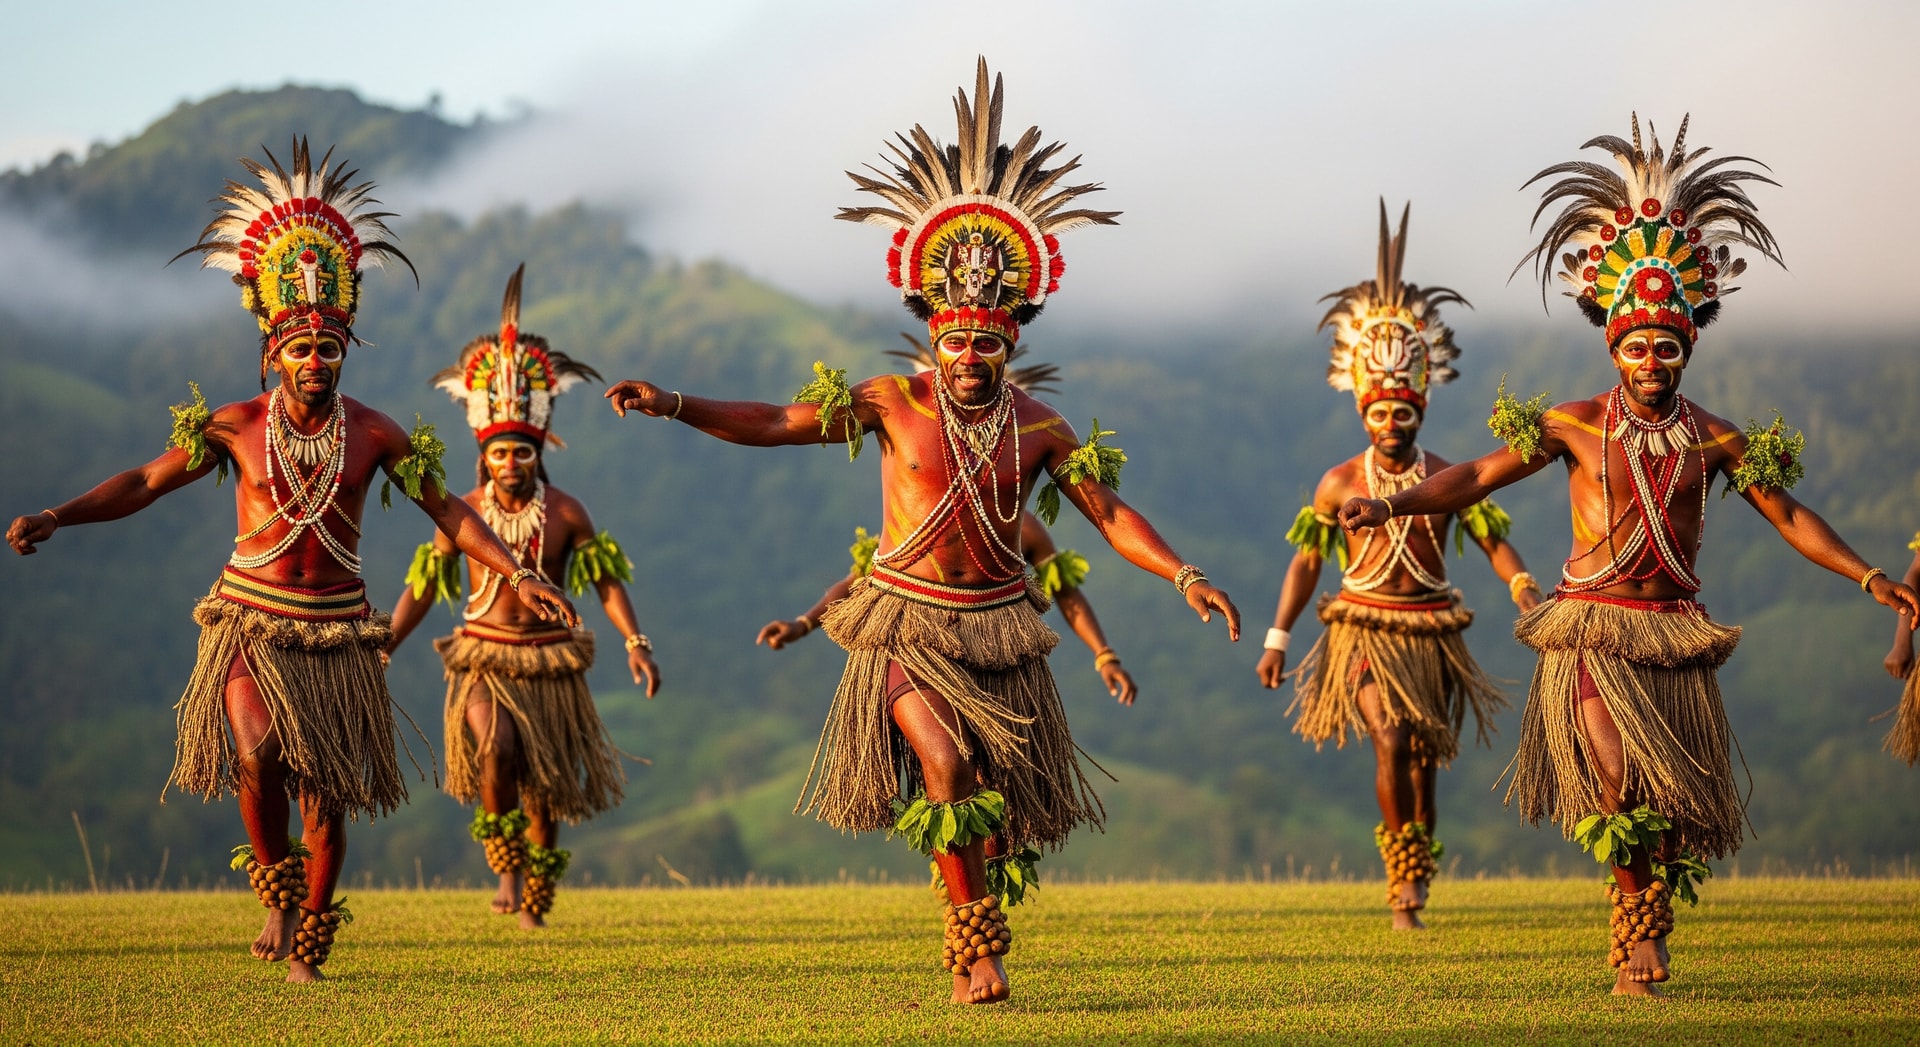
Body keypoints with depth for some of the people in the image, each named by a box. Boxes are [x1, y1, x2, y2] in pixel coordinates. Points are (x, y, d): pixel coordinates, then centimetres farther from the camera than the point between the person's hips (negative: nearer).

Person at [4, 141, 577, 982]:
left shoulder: (373, 434, -1)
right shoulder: (236, 427, -3)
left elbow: (448, 511, 6)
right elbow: (145, 482, 2)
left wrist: (518, 576, -1)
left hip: (335, 628, 1)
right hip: (251, 619, -1)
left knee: (328, 789, 2)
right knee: (259, 751, -26)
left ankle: (307, 942, 18)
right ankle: (276, 886, -2)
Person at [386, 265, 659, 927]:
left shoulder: (565, 512, -3)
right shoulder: (464, 513, -2)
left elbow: (606, 579, -2)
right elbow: (422, 587, 5)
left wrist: (635, 642, -14)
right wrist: (382, 650, 1)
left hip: (550, 662, 1)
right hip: (483, 659, -1)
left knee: (546, 783, 5)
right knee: (497, 749, -28)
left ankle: (536, 899, 19)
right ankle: (507, 868, -14)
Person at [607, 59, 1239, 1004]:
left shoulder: (1036, 427, 1)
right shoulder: (896, 404, -4)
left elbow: (1110, 512, 1)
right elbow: (774, 423, -6)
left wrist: (1185, 578, -12)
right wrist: (673, 405, -17)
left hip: (997, 625, 3)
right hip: (908, 623, -3)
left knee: (1000, 795, 5)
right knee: (944, 765, -23)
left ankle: (970, 954, 24)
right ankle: (977, 940, -15)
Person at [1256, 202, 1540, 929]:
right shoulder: (1340, 484, 1)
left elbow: (1493, 540, -3)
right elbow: (1306, 561, 6)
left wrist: (1526, 593, -22)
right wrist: (1277, 639, 4)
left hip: (1429, 632, 2)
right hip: (1364, 630, -2)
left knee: (1423, 762, 5)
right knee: (1391, 741, -22)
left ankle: (1413, 889, 17)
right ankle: (1404, 873, -13)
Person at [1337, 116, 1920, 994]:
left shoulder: (1712, 441, 5)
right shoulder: (1576, 427, 1)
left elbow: (1788, 515, 7)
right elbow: (1478, 476, 2)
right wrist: (1389, 505, -10)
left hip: (1673, 633, 3)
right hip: (1591, 630, -2)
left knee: (1680, 802, 1)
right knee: (1622, 779, -20)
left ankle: (1641, 952, 15)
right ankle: (1638, 932, -1)